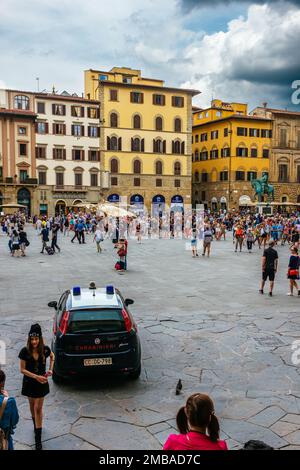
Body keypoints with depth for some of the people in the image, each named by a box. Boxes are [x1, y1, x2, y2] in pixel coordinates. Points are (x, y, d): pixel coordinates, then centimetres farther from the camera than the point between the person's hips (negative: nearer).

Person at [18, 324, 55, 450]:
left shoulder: (45, 349, -15)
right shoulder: (25, 351, -18)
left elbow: (52, 356, 9)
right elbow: (22, 369, -13)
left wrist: (50, 369, 0)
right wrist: (36, 377, -21)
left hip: (42, 382, 0)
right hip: (29, 382, 1)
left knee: (38, 408, 1)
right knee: (32, 405, 19)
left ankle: (38, 438, 7)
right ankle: (35, 425, 47)